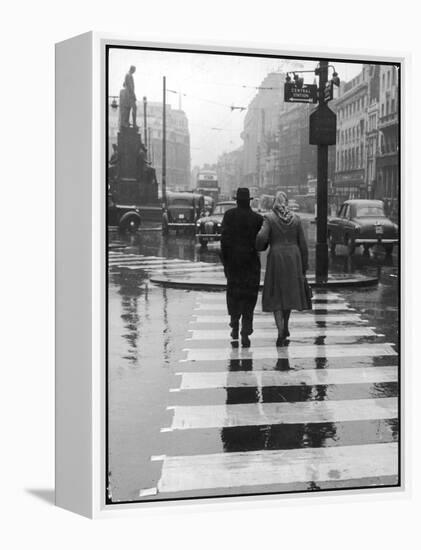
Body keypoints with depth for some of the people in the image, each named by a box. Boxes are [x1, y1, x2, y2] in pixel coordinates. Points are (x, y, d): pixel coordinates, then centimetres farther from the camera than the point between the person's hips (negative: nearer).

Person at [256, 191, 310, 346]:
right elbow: (302, 244, 4)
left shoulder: (269, 218, -4)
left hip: (276, 258, -3)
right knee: (289, 292, 20)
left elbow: (261, 237, -19)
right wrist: (304, 267, 10)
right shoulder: (295, 219, 4)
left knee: (276, 296, 3)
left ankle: (281, 333, -9)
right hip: (293, 258, 3)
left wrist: (260, 246, 6)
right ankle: (285, 327, 32)